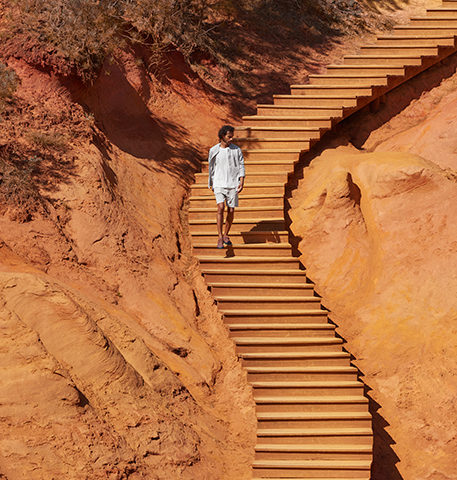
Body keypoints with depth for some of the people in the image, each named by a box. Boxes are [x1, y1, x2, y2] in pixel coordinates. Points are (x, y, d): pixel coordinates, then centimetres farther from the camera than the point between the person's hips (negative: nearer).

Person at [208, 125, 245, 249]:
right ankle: (220, 238, -12)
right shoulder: (213, 151, 2)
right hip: (219, 184, -1)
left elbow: (241, 166, 5)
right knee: (221, 207, -16)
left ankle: (226, 235, 23)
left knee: (231, 211, 3)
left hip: (233, 184, 1)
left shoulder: (236, 150, 2)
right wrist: (211, 184, 20)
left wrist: (241, 182, -7)